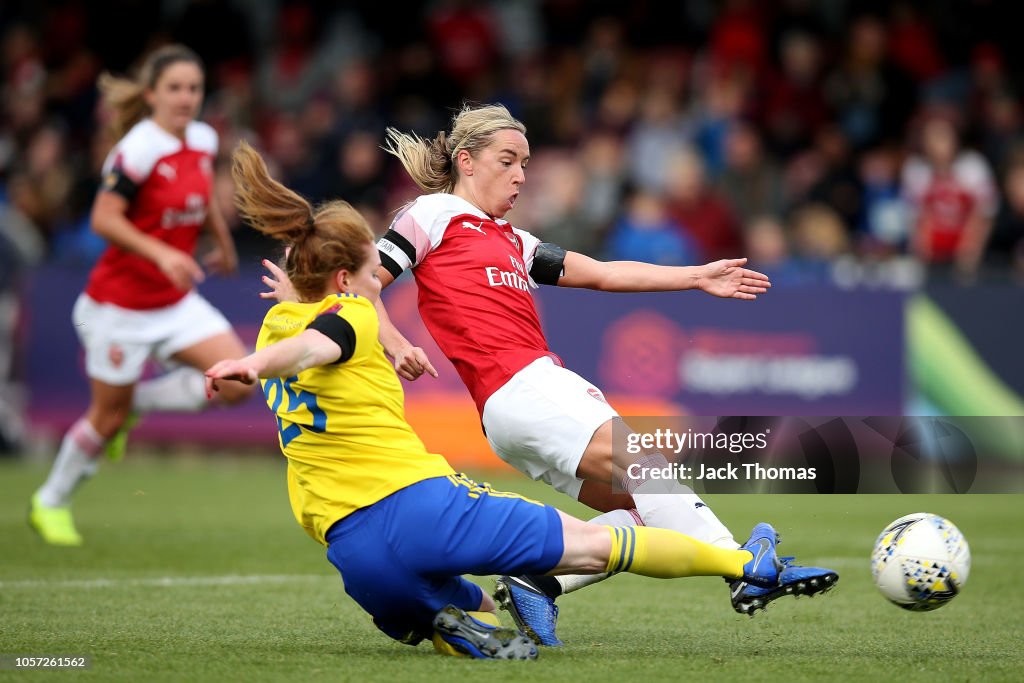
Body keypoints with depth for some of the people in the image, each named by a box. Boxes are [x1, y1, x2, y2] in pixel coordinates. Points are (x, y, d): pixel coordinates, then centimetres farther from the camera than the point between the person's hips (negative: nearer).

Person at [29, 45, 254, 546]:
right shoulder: (139, 149, -20)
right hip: (122, 303, -6)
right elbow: (104, 219, -23)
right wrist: (161, 254, -32)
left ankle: (137, 401, 12)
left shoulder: (203, 142, 1)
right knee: (108, 417, 3)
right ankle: (51, 503, 28)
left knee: (236, 382, -11)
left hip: (177, 302, 6)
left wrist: (223, 240, 28)